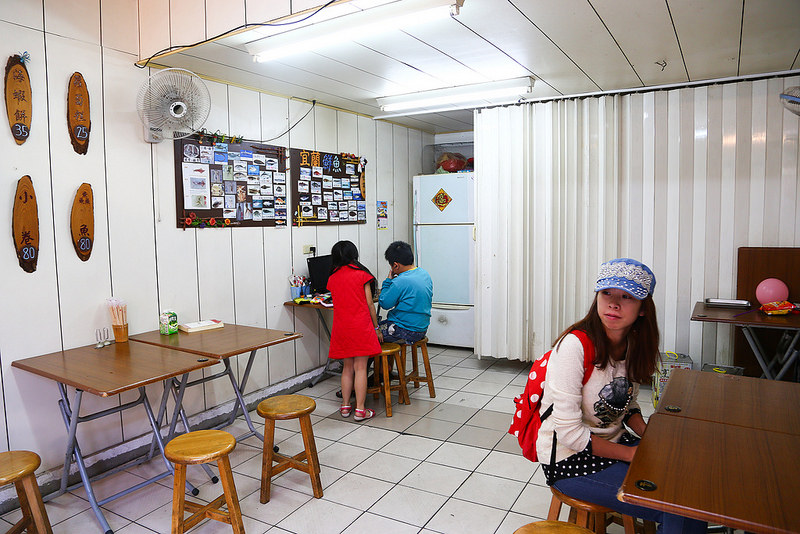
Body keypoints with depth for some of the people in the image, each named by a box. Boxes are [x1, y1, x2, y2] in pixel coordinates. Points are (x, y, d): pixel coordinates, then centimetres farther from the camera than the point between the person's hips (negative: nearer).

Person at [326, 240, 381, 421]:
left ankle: (345, 406, 18)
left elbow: (337, 303, 15)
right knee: (360, 368, -1)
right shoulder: (361, 274, -2)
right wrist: (376, 327, 7)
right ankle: (360, 410, 2)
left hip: (340, 327, 4)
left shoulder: (332, 278, 9)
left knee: (347, 367, 15)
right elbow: (369, 304, -2)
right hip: (361, 326, -4)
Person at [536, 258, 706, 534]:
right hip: (570, 460, -7)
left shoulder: (633, 343, -1)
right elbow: (568, 432, -23)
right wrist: (634, 454, -15)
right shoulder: (575, 345, -25)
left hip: (614, 443, 7)